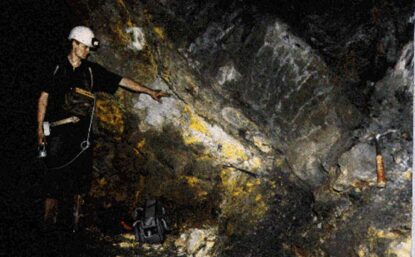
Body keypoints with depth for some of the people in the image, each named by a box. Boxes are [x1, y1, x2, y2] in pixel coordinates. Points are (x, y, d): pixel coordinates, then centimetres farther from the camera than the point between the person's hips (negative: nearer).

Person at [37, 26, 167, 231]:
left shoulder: (92, 70, 10)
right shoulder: (58, 68, 4)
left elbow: (122, 81, 9)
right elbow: (44, 97, 5)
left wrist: (150, 92, 7)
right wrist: (40, 128, -1)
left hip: (82, 131, 3)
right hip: (59, 130, -3)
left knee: (81, 175, 3)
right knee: (56, 175, -7)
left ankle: (74, 222, 12)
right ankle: (48, 221, -1)